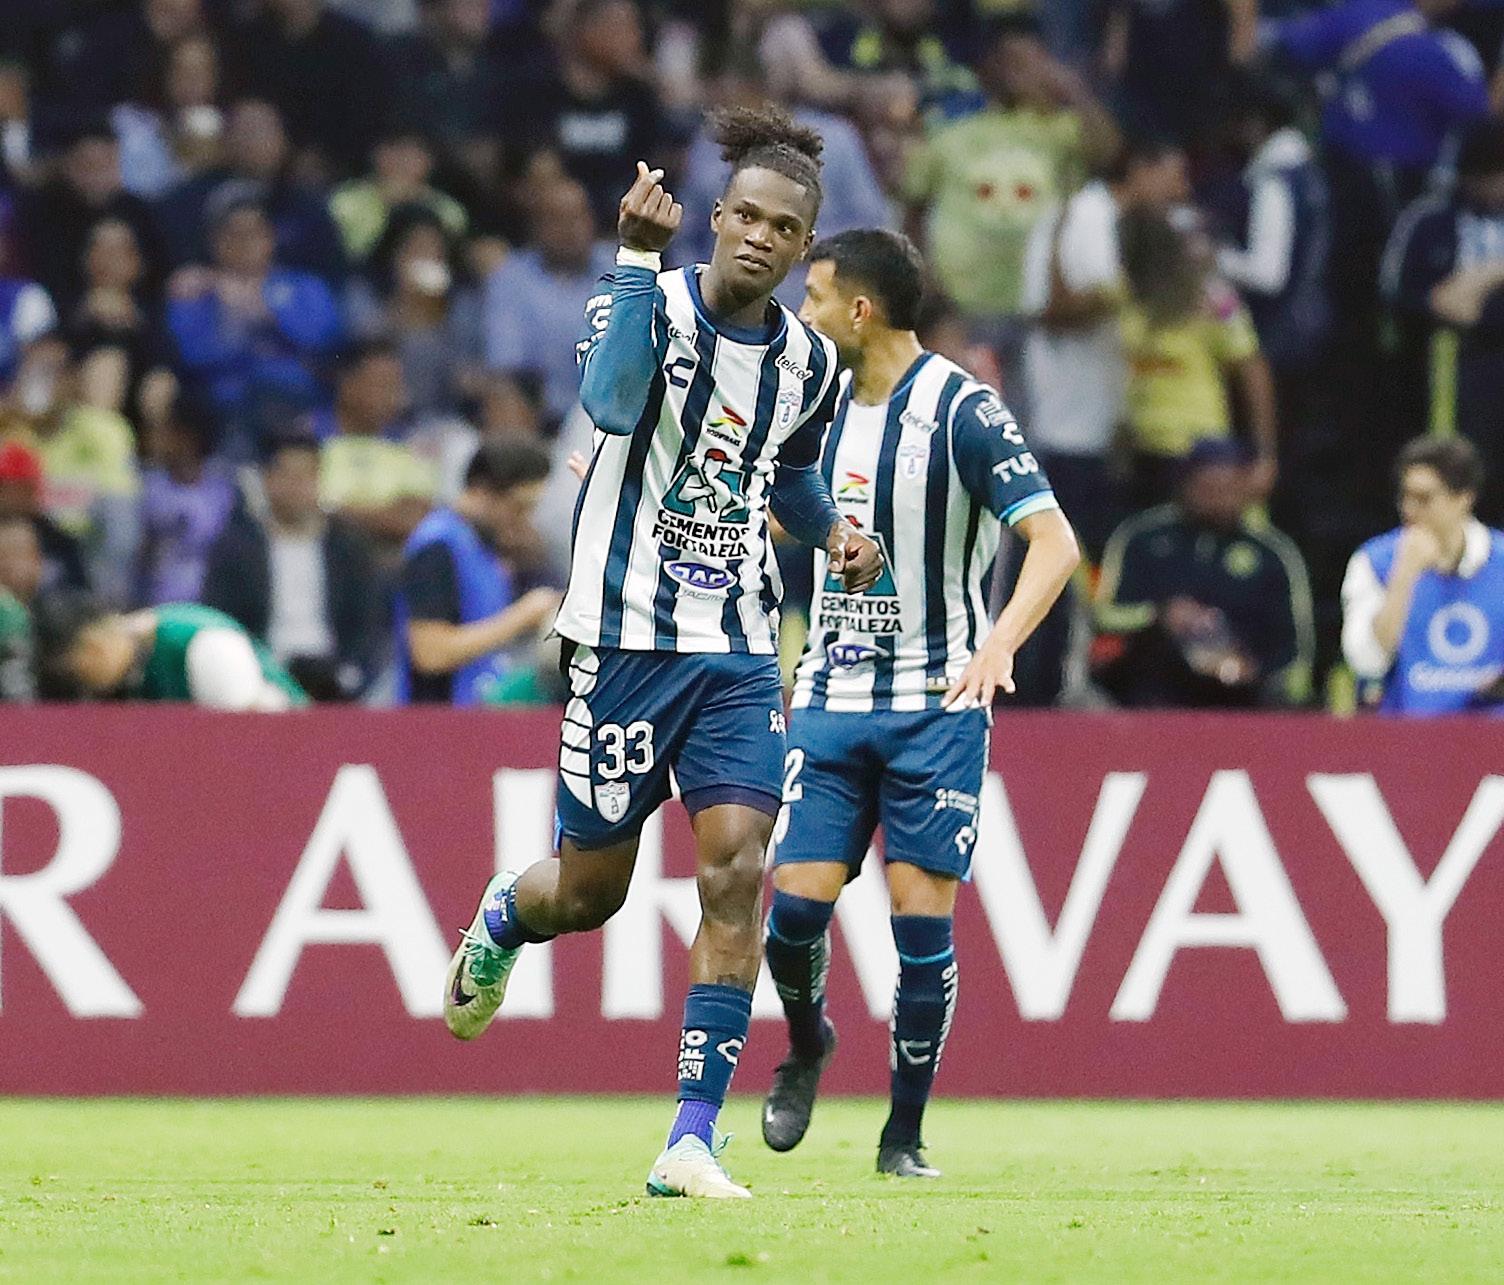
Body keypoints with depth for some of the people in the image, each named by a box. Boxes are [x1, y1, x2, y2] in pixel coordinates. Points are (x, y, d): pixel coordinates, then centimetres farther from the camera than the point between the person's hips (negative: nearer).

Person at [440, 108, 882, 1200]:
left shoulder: (807, 359, 7)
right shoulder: (649, 307, -9)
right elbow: (609, 401, -32)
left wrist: (835, 532, 9)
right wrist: (639, 260, -37)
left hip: (739, 649, 4)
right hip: (625, 637, -4)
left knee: (737, 872, -12)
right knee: (590, 889, 6)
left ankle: (694, 1137, -10)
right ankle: (501, 922, 45)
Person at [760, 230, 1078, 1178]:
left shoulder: (961, 412, -11)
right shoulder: (826, 406, 9)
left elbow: (1056, 542, -17)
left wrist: (999, 644, -32)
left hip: (935, 706, -5)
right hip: (830, 702, 5)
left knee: (922, 919, -6)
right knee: (795, 904, -5)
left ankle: (905, 1133, 6)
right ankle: (807, 1047, 24)